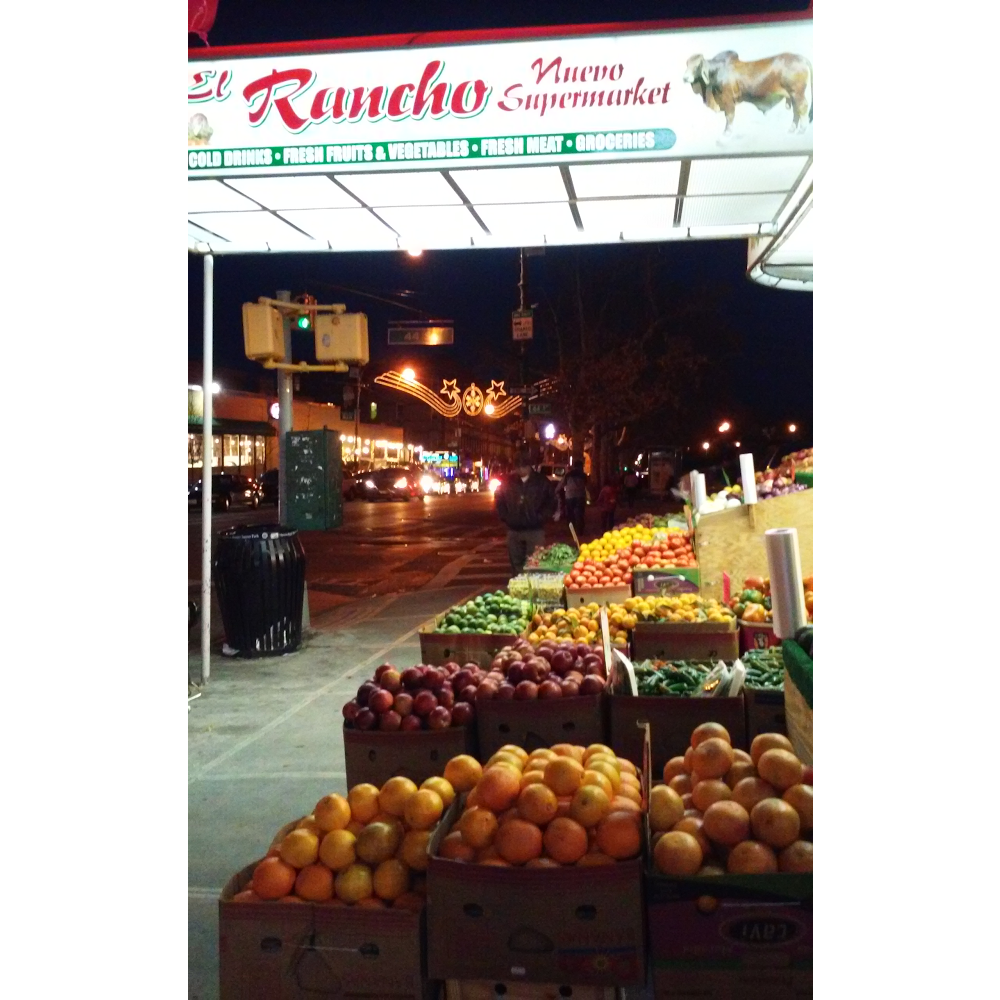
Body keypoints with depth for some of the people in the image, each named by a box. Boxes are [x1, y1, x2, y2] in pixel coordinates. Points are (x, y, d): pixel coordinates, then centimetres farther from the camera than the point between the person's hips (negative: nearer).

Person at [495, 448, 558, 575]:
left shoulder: (541, 481, 1)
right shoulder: (508, 482, 7)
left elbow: (551, 502, 5)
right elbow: (500, 501, 18)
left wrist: (541, 517, -4)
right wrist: (505, 517, 6)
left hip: (535, 530, -3)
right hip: (513, 530, 3)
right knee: (516, 565, 8)